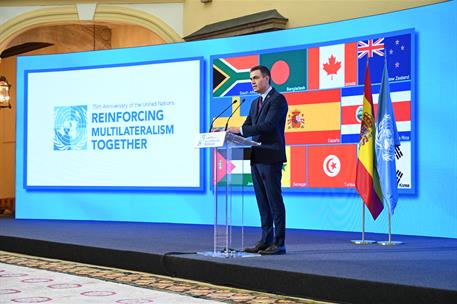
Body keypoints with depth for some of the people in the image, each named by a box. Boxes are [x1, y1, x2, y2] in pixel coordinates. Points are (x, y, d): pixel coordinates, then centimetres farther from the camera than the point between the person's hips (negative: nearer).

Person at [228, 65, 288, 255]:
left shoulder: (277, 99, -8)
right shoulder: (255, 103, 20)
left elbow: (268, 125, -19)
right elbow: (247, 126, 17)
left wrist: (240, 130, -23)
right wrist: (230, 133, -1)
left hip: (271, 158, -9)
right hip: (256, 158, 9)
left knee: (274, 201, -6)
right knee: (262, 202, 11)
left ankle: (279, 244, -3)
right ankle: (266, 240, 17)